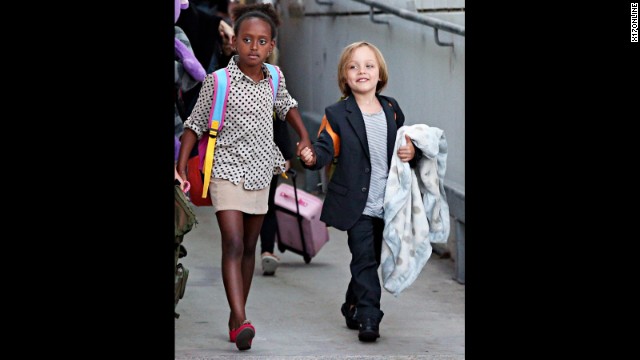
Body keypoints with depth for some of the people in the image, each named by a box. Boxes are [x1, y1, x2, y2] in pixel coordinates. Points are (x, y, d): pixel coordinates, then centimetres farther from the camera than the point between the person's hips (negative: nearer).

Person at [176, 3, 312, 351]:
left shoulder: (274, 79, 2)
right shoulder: (218, 82, -12)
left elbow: (286, 106, 24)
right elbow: (195, 125, -5)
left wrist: (304, 137, 12)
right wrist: (181, 168, -11)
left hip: (259, 172, 5)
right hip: (227, 171, -5)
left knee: (249, 248, 11)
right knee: (233, 244, -17)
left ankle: (236, 318, 20)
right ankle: (241, 321, -28)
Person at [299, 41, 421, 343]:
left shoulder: (392, 110, 9)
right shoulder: (337, 114, -4)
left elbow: (406, 143, 20)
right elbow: (326, 147, -12)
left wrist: (412, 153, -3)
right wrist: (312, 158, -34)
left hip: (386, 204, 5)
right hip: (356, 205, -4)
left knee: (369, 261, 13)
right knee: (364, 260, -12)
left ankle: (352, 309, 30)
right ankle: (368, 318, -11)